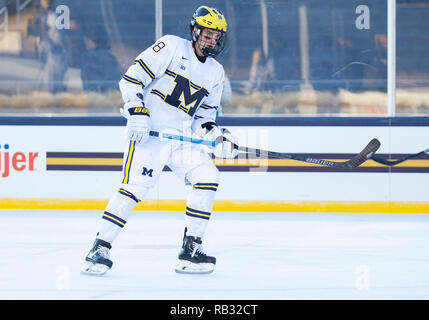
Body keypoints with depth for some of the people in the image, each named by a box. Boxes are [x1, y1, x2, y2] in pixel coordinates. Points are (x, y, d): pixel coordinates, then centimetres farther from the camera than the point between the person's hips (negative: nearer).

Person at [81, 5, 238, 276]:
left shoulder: (216, 72, 14)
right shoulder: (171, 47, -5)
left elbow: (203, 118, 19)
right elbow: (132, 78, -9)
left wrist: (218, 136, 0)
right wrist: (136, 113, -19)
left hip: (182, 137, 6)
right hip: (148, 131, -6)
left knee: (208, 178, -11)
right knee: (135, 187, -18)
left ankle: (191, 248, -3)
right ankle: (100, 248, -12)